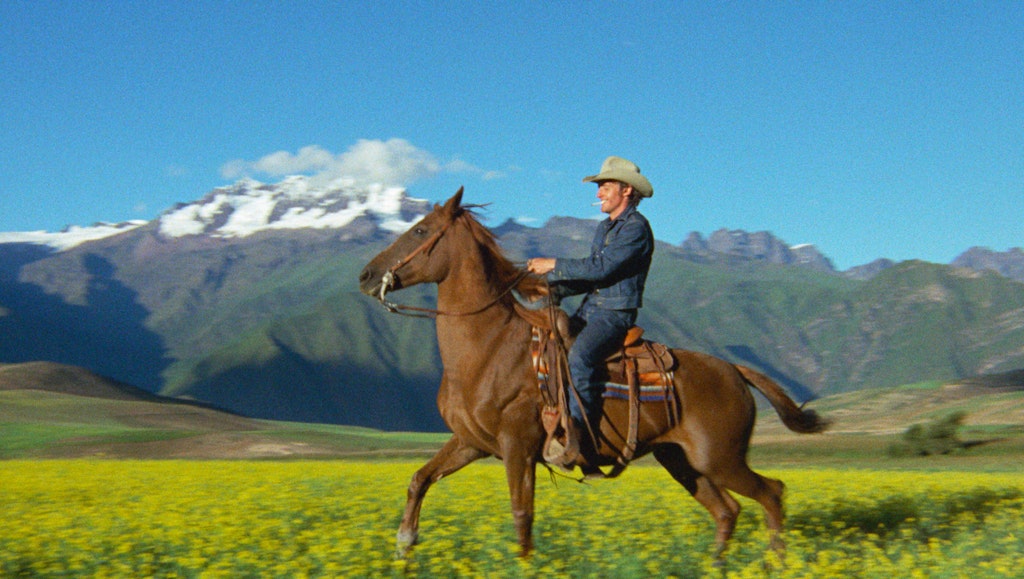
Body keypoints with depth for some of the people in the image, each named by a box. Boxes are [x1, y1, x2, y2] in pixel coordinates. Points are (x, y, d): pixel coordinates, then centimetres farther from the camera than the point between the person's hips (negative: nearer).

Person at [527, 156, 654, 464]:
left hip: (616, 315, -10)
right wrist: (553, 287, 5)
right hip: (589, 311, 10)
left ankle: (577, 435, -34)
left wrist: (554, 265, -15)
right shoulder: (604, 228, 20)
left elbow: (601, 268, -20)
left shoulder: (636, 227, -9)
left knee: (578, 357, -33)